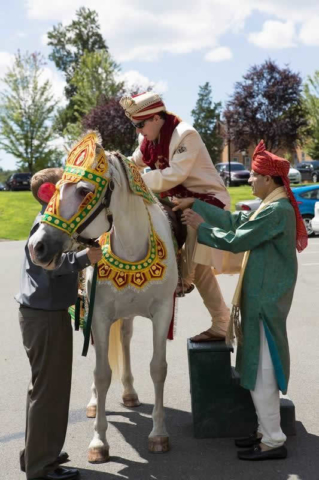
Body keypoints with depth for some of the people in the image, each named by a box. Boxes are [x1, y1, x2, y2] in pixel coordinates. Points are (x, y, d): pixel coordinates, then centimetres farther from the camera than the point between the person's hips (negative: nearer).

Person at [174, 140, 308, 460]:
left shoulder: (277, 210, -20)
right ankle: (267, 431, 27)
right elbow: (234, 221, 14)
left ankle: (273, 442, 7)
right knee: (260, 368, 17)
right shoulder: (273, 206, 12)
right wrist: (196, 204, 13)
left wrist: (200, 226, -7)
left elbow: (236, 241, -20)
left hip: (265, 300, -10)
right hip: (264, 296, 10)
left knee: (260, 372, -3)